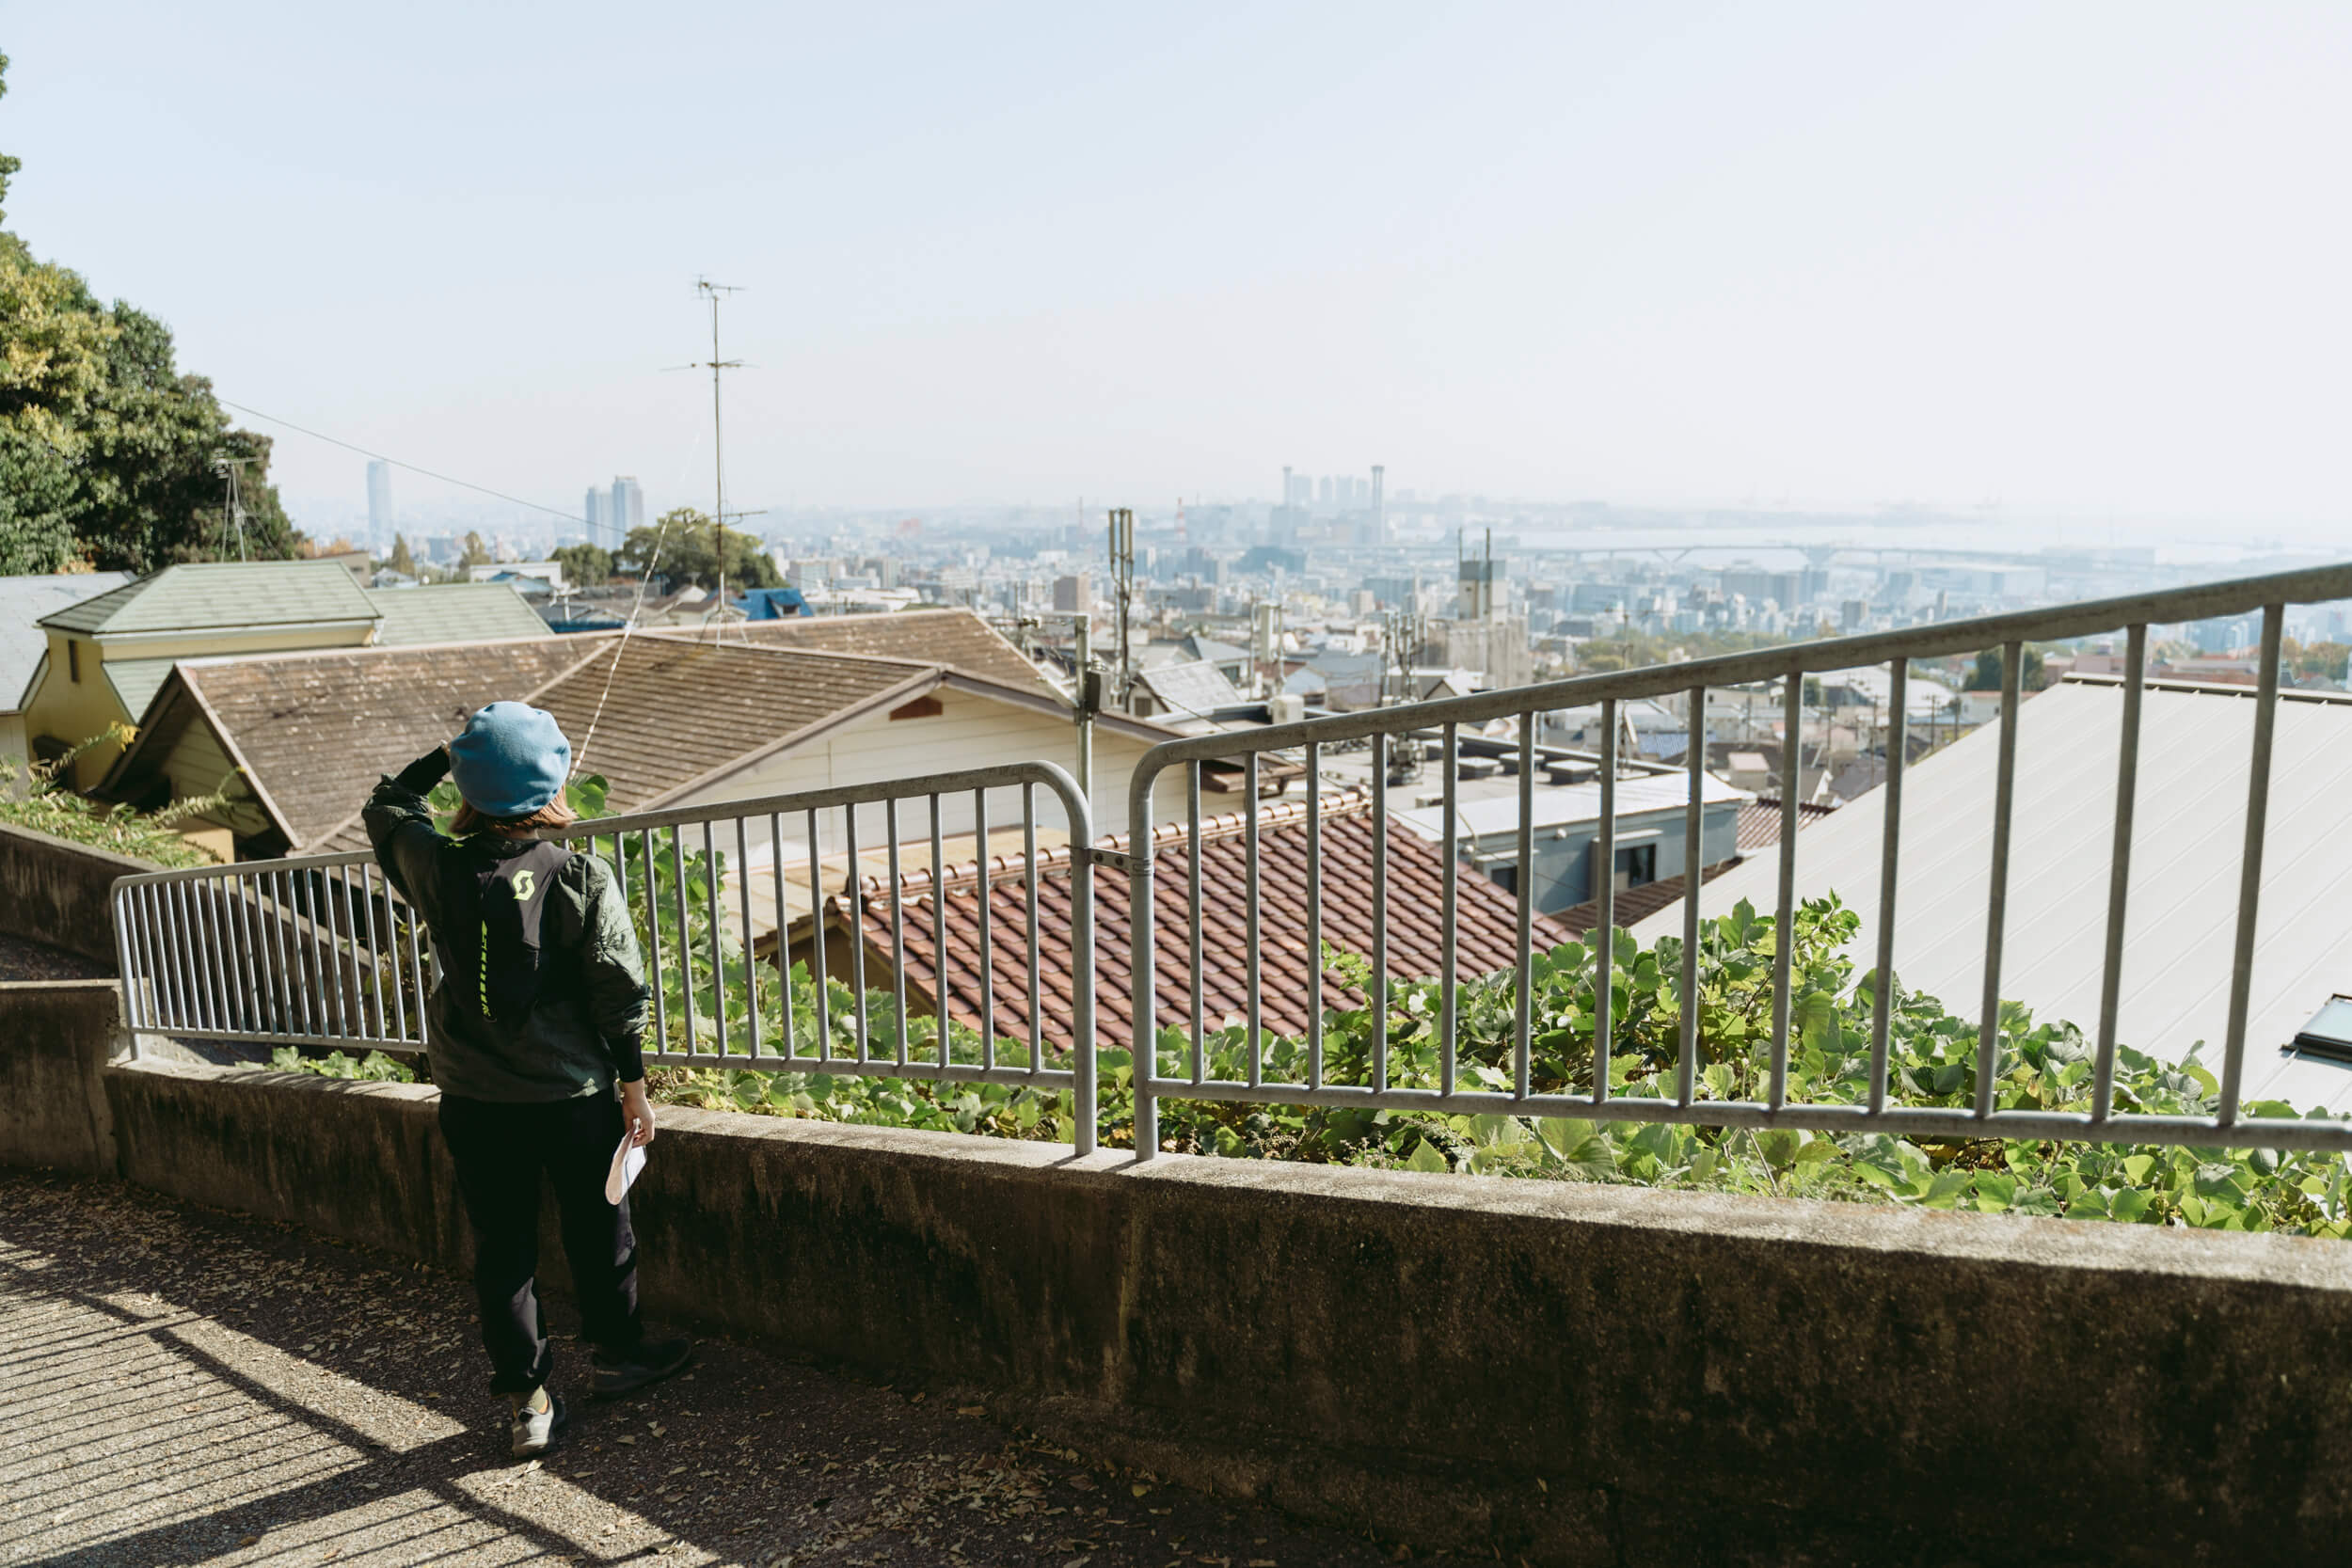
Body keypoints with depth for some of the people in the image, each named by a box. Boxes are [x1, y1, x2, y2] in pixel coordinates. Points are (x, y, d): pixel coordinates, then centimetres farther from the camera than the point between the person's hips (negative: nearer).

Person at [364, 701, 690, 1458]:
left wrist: (447, 753, 16)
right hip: (573, 1093, -2)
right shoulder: (583, 879, -13)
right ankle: (616, 1352, 36)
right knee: (598, 1228, 18)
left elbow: (386, 806, 16)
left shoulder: (439, 870, -7)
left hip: (473, 1102, 2)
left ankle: (527, 1397, 19)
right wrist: (634, 1087, -2)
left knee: (501, 1246, 12)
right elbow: (619, 993, -10)